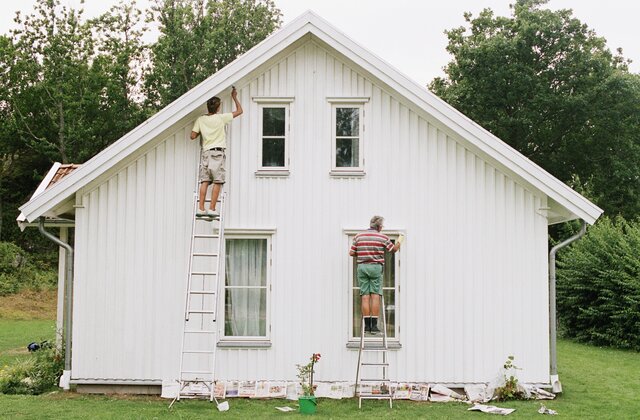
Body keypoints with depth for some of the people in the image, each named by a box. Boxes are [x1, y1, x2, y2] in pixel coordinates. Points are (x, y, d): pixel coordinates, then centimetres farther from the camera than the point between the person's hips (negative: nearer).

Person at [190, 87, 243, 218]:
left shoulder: (200, 120, 4)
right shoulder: (221, 118, -4)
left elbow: (193, 136, 4)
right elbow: (239, 111, 5)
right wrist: (234, 97, 18)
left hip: (205, 152, 4)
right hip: (218, 152, -4)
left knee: (204, 181, 4)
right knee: (217, 182, -2)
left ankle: (201, 208, 0)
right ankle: (212, 209, -6)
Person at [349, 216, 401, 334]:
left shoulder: (358, 236, 4)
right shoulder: (383, 237, -2)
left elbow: (351, 253, 5)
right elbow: (394, 249, 12)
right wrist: (399, 241, 31)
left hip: (362, 267, 2)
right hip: (376, 267, -2)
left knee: (365, 296, 2)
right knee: (375, 296, -1)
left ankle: (367, 325, 0)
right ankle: (374, 325, -5)